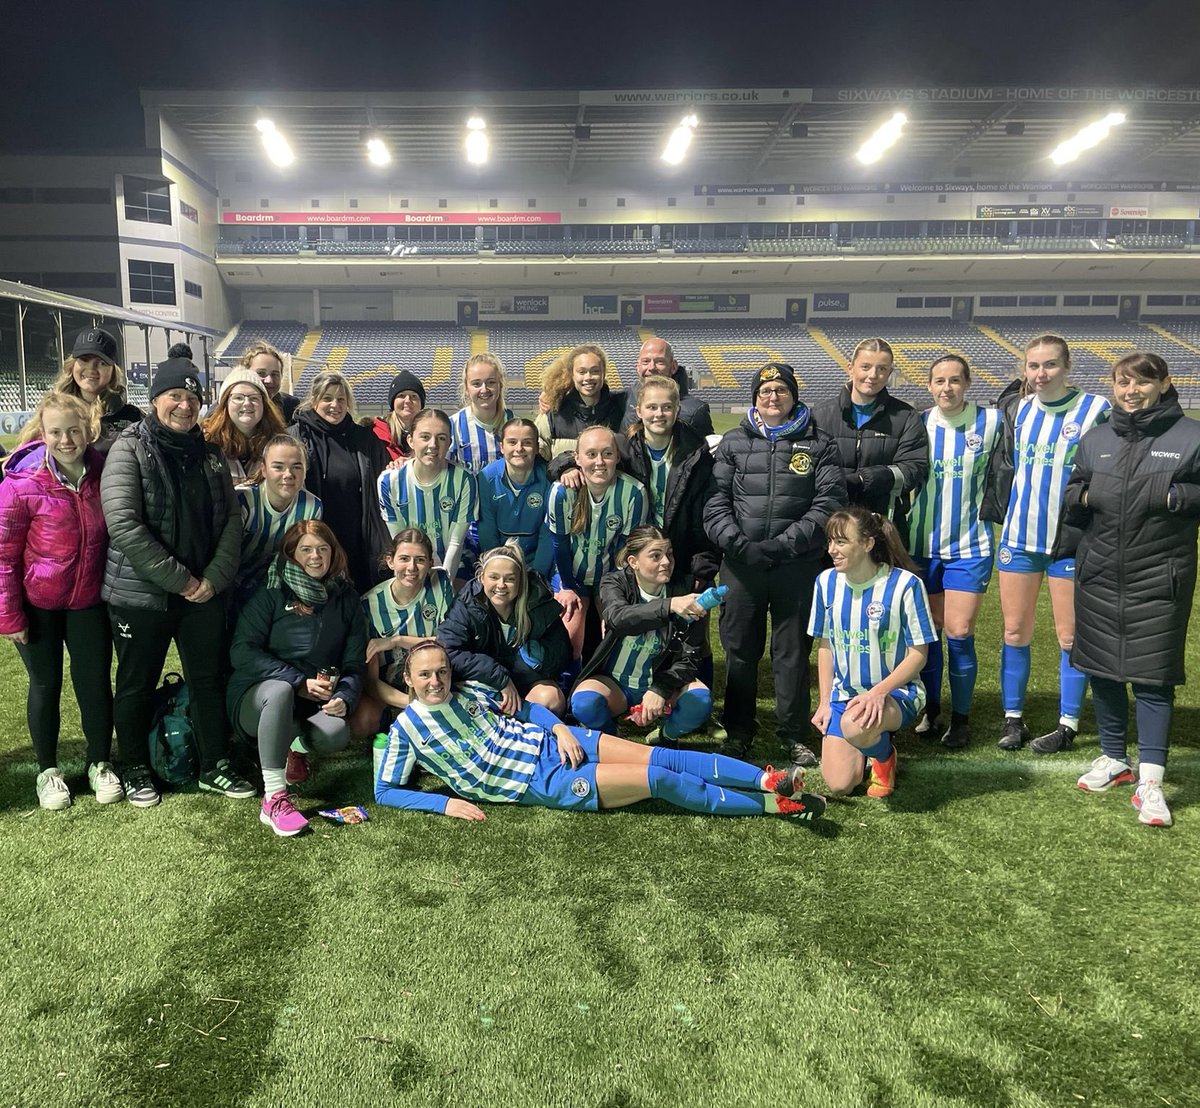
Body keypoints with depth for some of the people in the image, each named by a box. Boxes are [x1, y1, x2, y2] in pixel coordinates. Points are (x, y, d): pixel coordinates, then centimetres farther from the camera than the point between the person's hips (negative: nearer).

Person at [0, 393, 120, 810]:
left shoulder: (103, 472, -7)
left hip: (89, 601, 2)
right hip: (38, 604, -2)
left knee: (96, 682, 7)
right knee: (46, 684, 11)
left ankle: (99, 763, 27)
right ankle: (48, 771, 28)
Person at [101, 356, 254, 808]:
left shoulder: (209, 453, 7)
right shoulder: (130, 449, -9)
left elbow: (231, 519, 5)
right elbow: (123, 525, -19)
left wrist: (213, 578, -8)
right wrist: (179, 580, -18)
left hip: (204, 591, 4)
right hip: (141, 593, -4)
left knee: (208, 680, 12)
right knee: (137, 685, 11)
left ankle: (214, 767, 27)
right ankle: (136, 770, 29)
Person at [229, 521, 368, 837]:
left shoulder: (346, 600, 5)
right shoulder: (272, 594, -5)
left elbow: (354, 664, 4)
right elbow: (242, 652, -14)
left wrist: (344, 698, -17)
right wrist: (298, 682, -20)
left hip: (315, 702, 3)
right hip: (258, 694, -2)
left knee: (335, 734, -30)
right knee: (279, 689, -38)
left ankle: (297, 745, 9)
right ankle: (273, 799, -34)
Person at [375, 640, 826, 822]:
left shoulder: (469, 693, 9)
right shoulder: (406, 728, -2)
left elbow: (527, 707, 18)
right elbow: (385, 791, -3)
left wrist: (559, 728, -3)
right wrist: (446, 803, -17)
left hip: (551, 743, 5)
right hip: (542, 783, -5)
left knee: (661, 758, -13)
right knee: (658, 780, -14)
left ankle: (769, 778, -12)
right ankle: (770, 804, -9)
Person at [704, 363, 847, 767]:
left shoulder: (819, 445, 8)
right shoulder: (733, 442, 11)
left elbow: (828, 504, -2)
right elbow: (716, 501, 5)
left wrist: (783, 545, -12)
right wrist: (739, 544, -11)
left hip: (797, 564, -1)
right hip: (740, 563, 1)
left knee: (793, 649, 5)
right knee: (739, 647, 7)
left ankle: (795, 735, 17)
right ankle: (738, 730, 21)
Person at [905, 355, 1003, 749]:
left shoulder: (990, 421, -4)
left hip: (970, 545, -2)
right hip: (922, 543, 2)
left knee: (959, 633, -4)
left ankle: (960, 718, 13)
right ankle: (929, 710, 25)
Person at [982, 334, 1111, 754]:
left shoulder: (1096, 411, -6)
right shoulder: (1016, 410, 7)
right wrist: (996, 515, 10)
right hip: (1019, 537, 4)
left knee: (1070, 635, 4)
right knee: (1014, 631, 8)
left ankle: (1068, 724, 16)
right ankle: (1013, 718, 19)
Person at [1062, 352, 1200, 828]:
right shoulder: (1095, 439, 10)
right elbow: (1072, 502, 16)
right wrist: (1082, 496, -5)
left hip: (1159, 579, -4)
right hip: (1099, 577, 4)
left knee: (1152, 674, -3)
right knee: (1101, 668, 12)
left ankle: (1151, 779, 4)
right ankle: (1113, 757, 30)